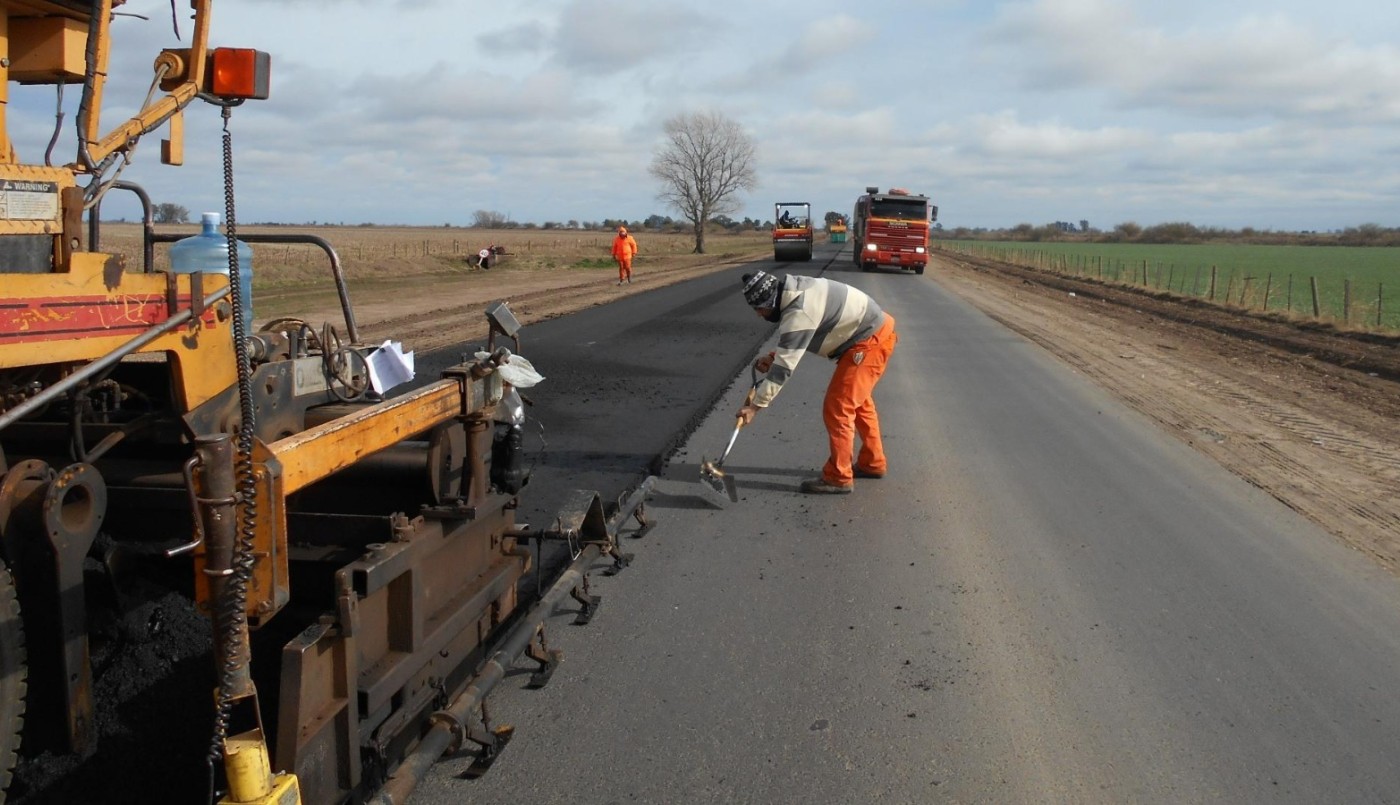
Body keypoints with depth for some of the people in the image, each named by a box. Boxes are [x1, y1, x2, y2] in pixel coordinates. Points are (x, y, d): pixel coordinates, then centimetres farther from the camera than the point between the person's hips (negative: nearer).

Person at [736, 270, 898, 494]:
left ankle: (838, 478, 2)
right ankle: (872, 463, 37)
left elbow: (785, 367, -27)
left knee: (837, 407, -8)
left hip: (869, 342, -10)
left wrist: (756, 405, -23)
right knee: (858, 402, 23)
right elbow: (794, 343, 16)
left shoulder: (798, 313, -28)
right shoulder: (793, 291, 2)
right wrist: (774, 356, 0)